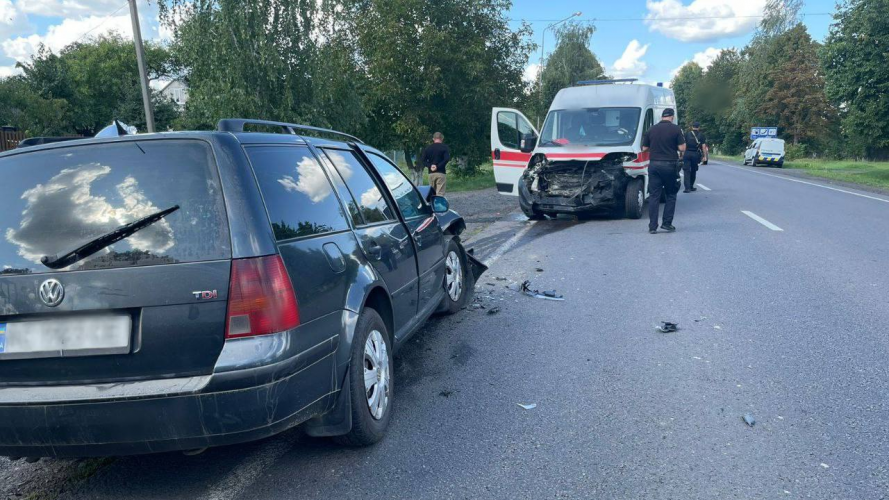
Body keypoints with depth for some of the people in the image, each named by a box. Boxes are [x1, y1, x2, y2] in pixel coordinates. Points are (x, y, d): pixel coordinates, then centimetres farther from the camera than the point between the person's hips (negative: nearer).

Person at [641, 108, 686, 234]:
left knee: (654, 196, 4)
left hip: (654, 165, 3)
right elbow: (682, 148, -8)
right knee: (671, 195, 10)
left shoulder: (651, 130, 5)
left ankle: (652, 226, 1)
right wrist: (673, 146, 12)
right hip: (670, 165, -2)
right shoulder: (676, 129, -5)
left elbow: (644, 148, 8)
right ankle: (667, 223, 6)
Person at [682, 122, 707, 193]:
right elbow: (703, 146, 1)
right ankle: (691, 186, 24)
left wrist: (682, 154, 8)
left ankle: (687, 188, -14)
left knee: (686, 170, -3)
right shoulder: (701, 135, 6)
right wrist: (704, 156, 5)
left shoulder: (687, 134, 6)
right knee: (693, 171, 15)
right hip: (696, 154, 1)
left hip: (687, 153, -1)